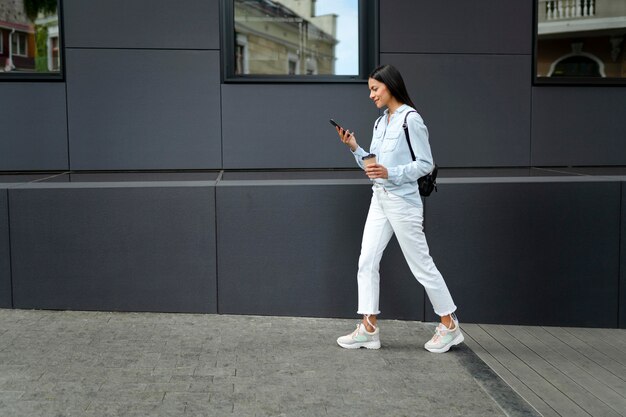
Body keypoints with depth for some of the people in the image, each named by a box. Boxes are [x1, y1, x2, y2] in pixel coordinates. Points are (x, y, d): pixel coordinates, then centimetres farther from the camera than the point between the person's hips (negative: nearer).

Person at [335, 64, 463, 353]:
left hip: (402, 201, -8)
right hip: (379, 199, 8)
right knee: (367, 262, 2)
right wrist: (354, 148, 1)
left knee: (421, 265, 1)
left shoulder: (411, 119, -11)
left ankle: (449, 324, 16)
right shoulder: (380, 122, 12)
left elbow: (425, 164, -14)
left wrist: (390, 173, -24)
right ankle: (369, 328, 7)